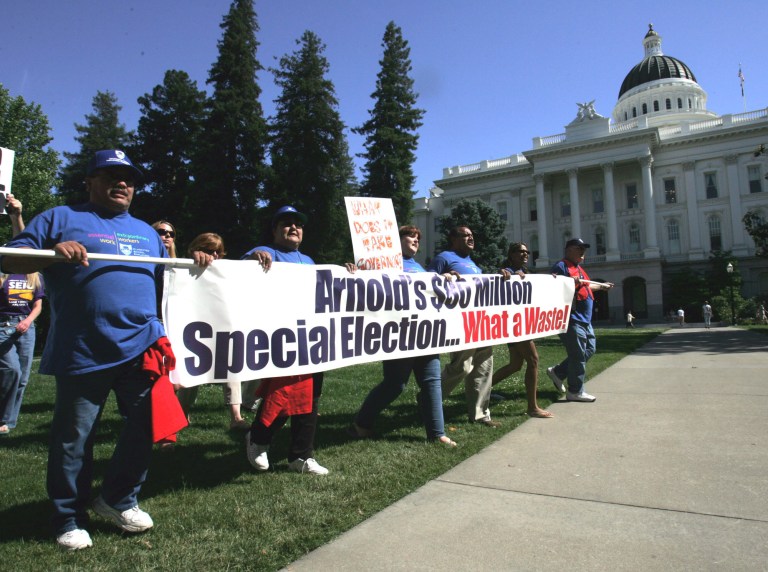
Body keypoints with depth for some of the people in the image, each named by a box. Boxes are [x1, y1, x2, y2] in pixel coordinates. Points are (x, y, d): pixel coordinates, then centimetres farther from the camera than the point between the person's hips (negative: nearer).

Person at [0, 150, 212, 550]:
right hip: (82, 352, -4)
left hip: (143, 347, 4)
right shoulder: (61, 219, 7)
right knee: (73, 439, 7)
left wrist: (193, 264, 7)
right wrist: (54, 252, -18)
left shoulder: (146, 231, 22)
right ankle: (69, 519, 27)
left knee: (146, 426, 6)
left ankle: (118, 501, 28)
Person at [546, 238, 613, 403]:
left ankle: (557, 372, 22)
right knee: (578, 355, -6)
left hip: (584, 319, 10)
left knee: (590, 349, 17)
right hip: (571, 319, -10)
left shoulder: (578, 268, 19)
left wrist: (602, 286, 45)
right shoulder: (562, 266, -11)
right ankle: (575, 391, 5)